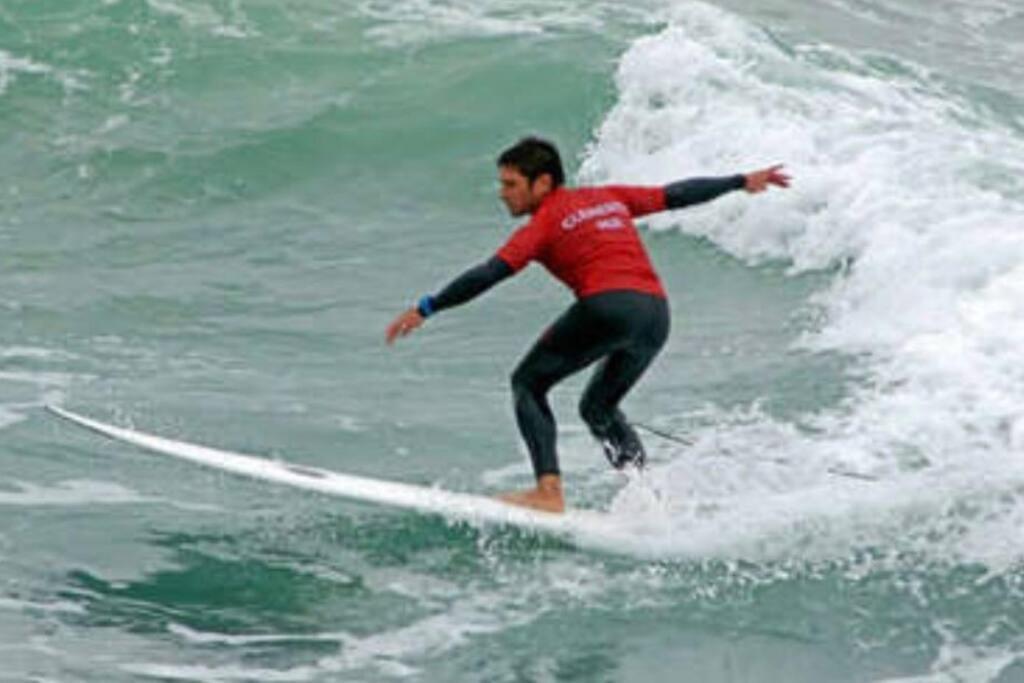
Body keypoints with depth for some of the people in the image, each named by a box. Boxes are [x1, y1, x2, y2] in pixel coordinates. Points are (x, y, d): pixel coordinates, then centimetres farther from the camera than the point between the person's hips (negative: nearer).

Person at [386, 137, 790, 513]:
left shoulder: (545, 223, 5)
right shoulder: (609, 198, 24)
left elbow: (490, 274, -5)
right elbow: (677, 196, 29)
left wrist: (426, 309, -6)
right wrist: (742, 183, 41)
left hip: (609, 307, -7)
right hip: (657, 314, 7)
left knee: (528, 383, 4)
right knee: (598, 408, 25)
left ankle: (549, 491, -14)